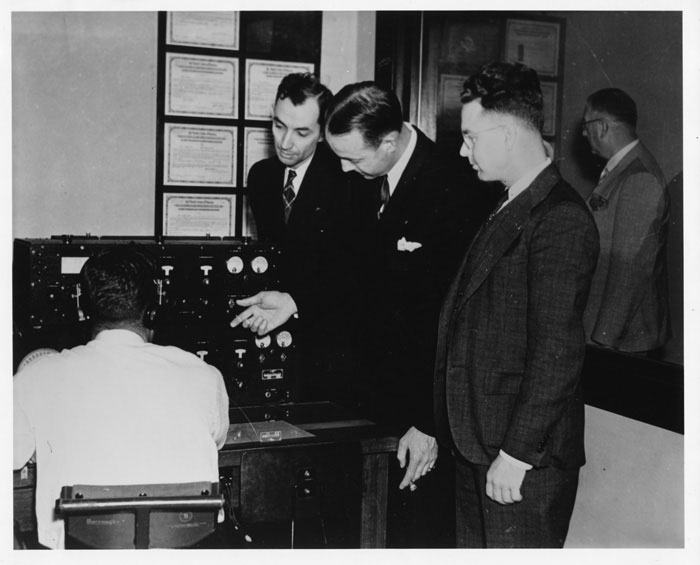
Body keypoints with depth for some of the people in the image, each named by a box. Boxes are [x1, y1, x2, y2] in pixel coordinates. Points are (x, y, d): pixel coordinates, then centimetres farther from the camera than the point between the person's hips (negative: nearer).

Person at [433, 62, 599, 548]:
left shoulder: (562, 219, -16)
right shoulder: (506, 211, 14)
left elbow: (558, 350, -20)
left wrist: (518, 452, -19)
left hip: (528, 458, -9)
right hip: (477, 441, 9)